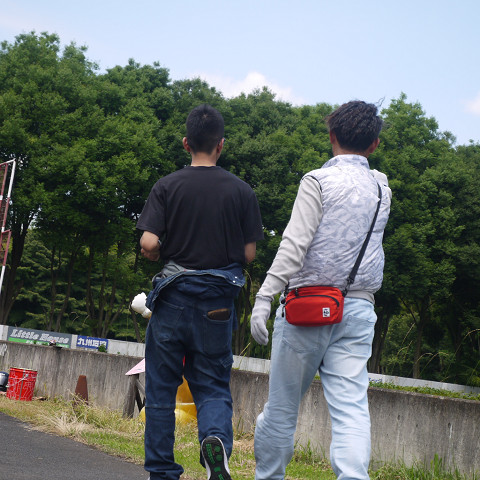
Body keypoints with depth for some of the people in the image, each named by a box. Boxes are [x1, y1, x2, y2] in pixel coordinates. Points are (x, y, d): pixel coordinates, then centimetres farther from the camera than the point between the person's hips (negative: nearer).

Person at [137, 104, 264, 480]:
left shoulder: (167, 187, -3)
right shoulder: (242, 191, 0)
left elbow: (149, 244, -11)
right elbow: (249, 254, -1)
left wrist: (163, 257, 11)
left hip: (173, 295, 0)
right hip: (218, 303, 1)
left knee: (161, 388, 10)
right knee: (213, 385, 9)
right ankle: (216, 437, -20)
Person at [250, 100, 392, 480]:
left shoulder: (319, 181, -5)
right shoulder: (381, 187, 11)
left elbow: (295, 244, -15)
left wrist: (265, 296, -17)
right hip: (359, 309, 4)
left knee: (282, 405, 8)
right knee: (351, 406, -4)